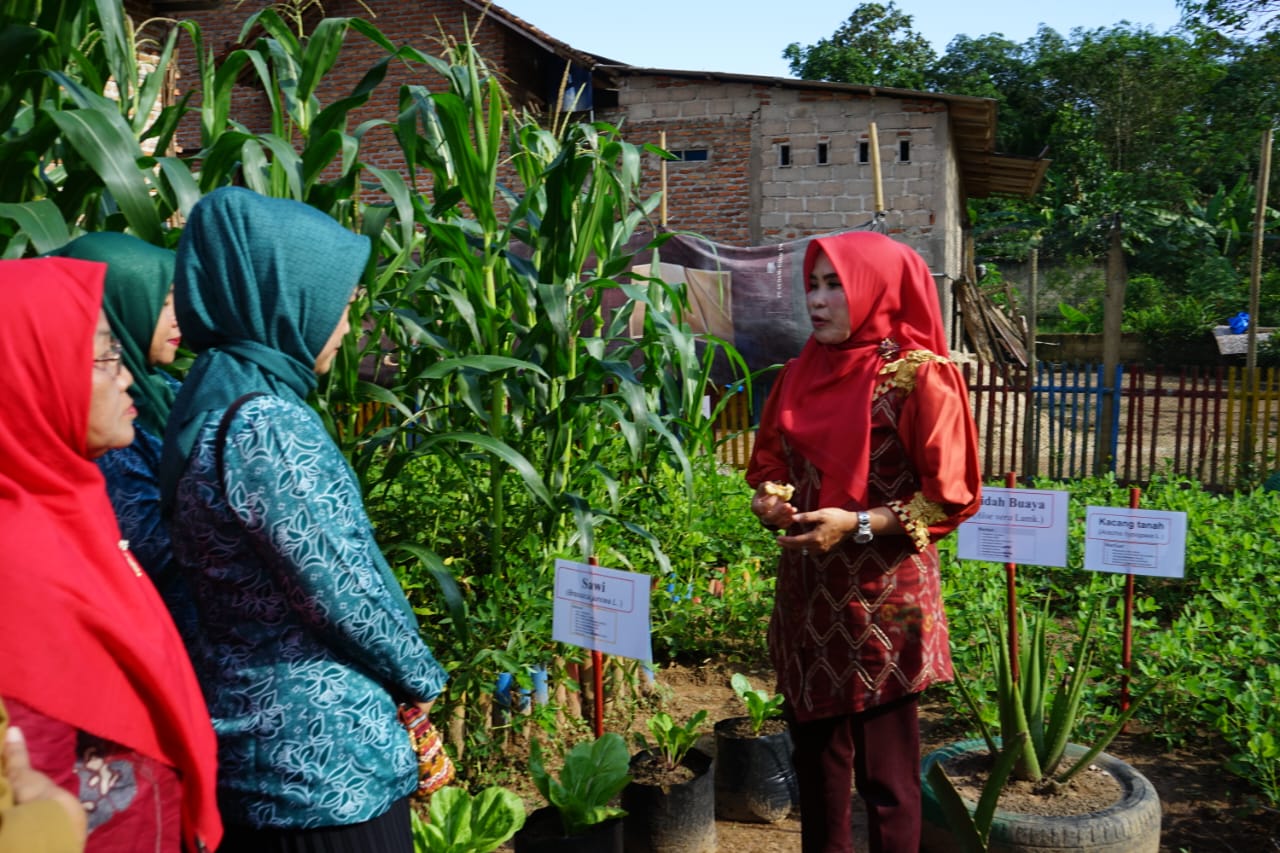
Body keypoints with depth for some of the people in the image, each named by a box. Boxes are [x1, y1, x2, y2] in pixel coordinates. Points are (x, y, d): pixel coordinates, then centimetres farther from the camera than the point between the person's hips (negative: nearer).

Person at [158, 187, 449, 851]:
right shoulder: (261, 422, -24)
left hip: (256, 719, 9)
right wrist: (421, 676, -3)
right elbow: (340, 590, -21)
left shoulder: (220, 396, 5)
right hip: (317, 754, -9)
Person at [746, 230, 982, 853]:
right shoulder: (802, 373, 7)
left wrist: (857, 525, -20)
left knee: (884, 771, 5)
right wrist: (768, 500, -4)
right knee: (815, 754, 16)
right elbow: (769, 461, 17)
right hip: (807, 591, 6)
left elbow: (950, 498, -11)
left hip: (884, 597, -6)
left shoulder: (919, 378, -10)